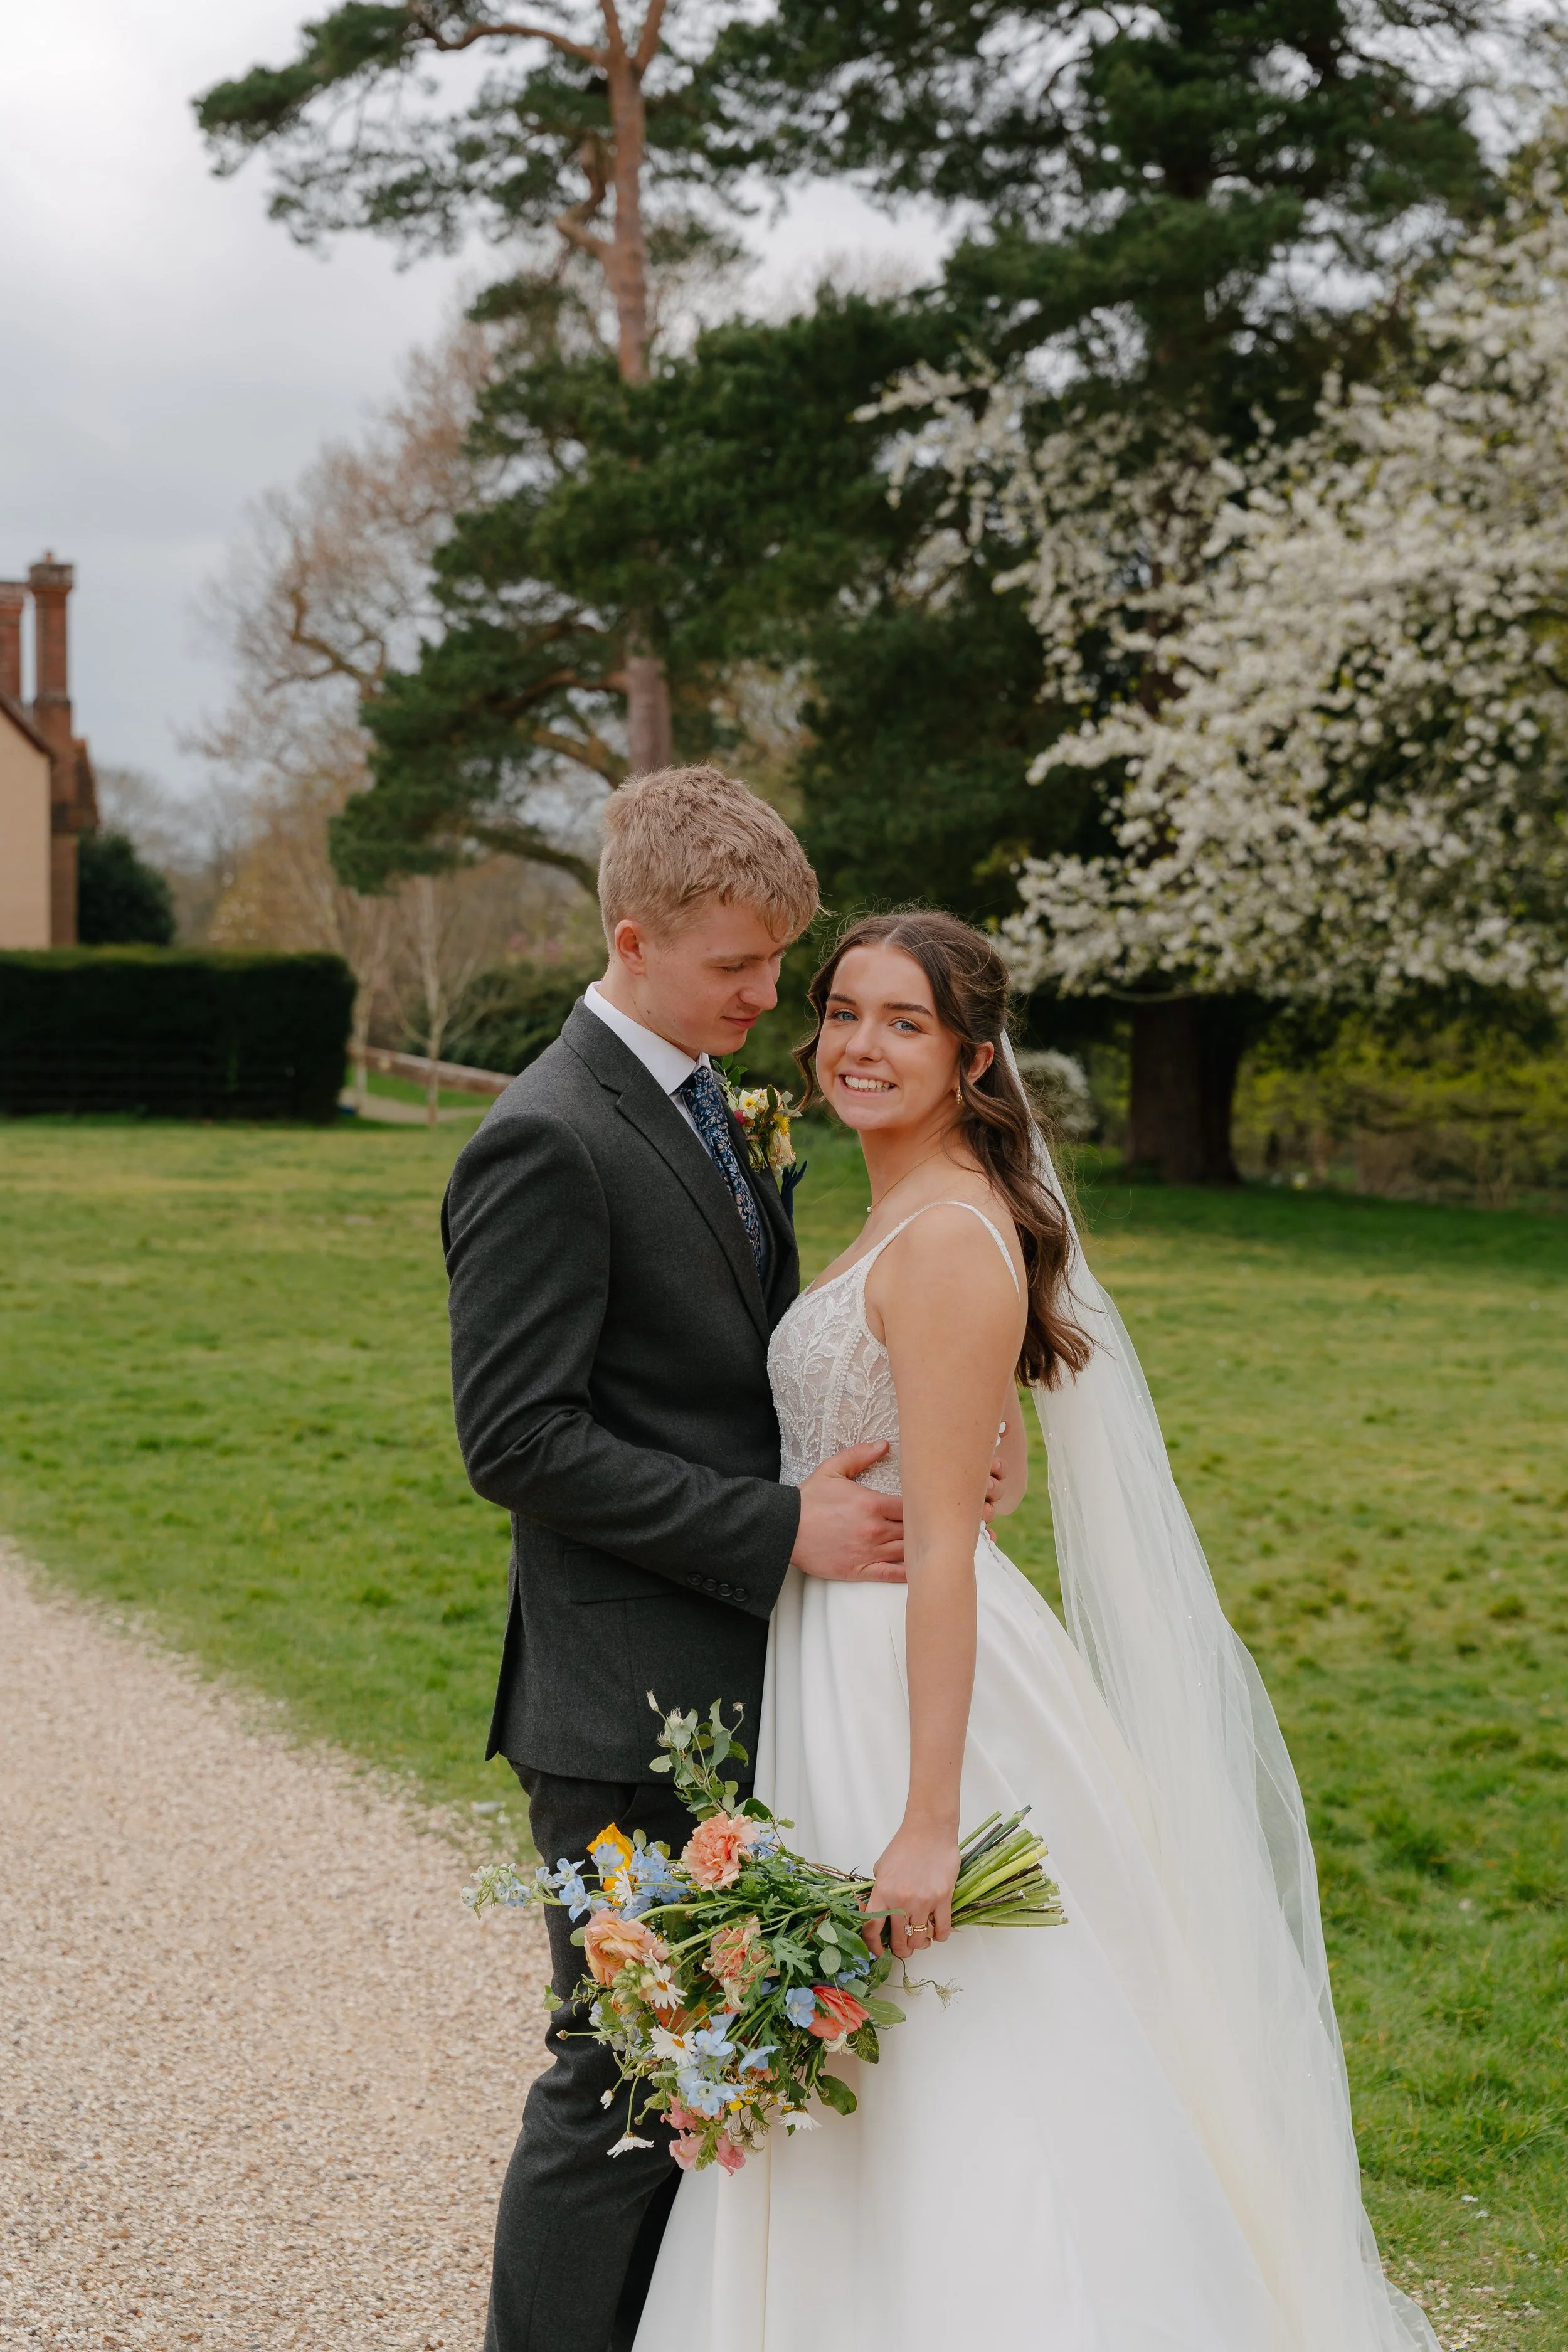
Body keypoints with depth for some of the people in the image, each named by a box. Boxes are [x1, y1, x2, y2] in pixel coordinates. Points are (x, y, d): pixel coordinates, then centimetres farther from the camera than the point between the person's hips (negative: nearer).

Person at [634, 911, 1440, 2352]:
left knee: (939, 2110, -1)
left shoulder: (949, 1241, -19)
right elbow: (999, 1465, 20)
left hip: (915, 1686, -10)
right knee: (870, 2117, 17)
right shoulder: (918, 1217, 12)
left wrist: (926, 1823, -24)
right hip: (844, 1676, 10)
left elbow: (945, 1547, -23)